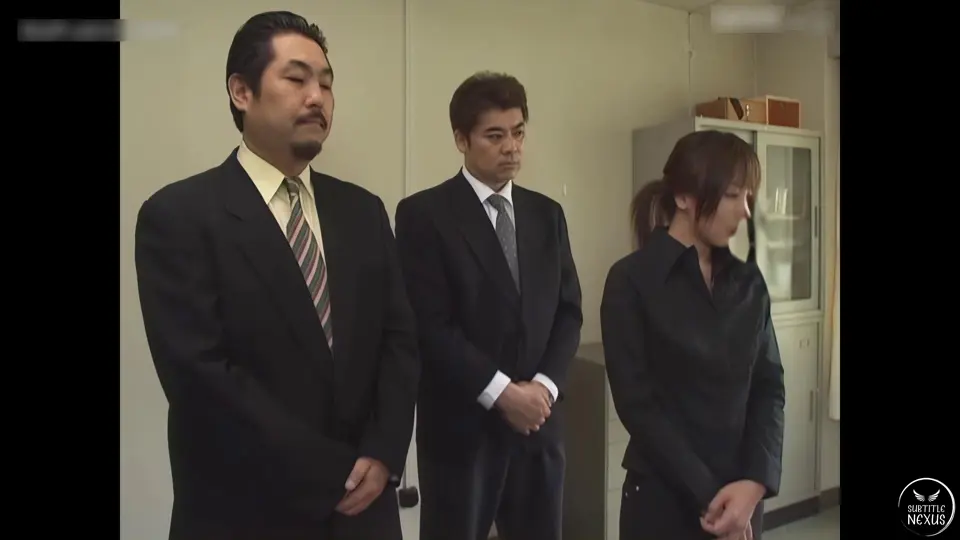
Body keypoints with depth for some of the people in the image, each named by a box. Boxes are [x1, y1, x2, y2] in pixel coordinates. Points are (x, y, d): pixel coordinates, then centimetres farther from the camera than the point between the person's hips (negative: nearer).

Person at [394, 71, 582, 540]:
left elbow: (568, 310, 8)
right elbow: (430, 325, -13)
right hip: (461, 427, -4)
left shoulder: (547, 214, 9)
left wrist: (544, 385, -7)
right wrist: (501, 391, -15)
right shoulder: (423, 214, -7)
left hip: (539, 422, 5)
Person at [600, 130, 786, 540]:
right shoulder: (631, 280, -11)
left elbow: (769, 385, 1)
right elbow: (636, 402, -14)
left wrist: (756, 480, -12)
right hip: (663, 498, -4)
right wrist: (706, 495, -14)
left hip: (742, 492, 5)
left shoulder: (749, 282, 4)